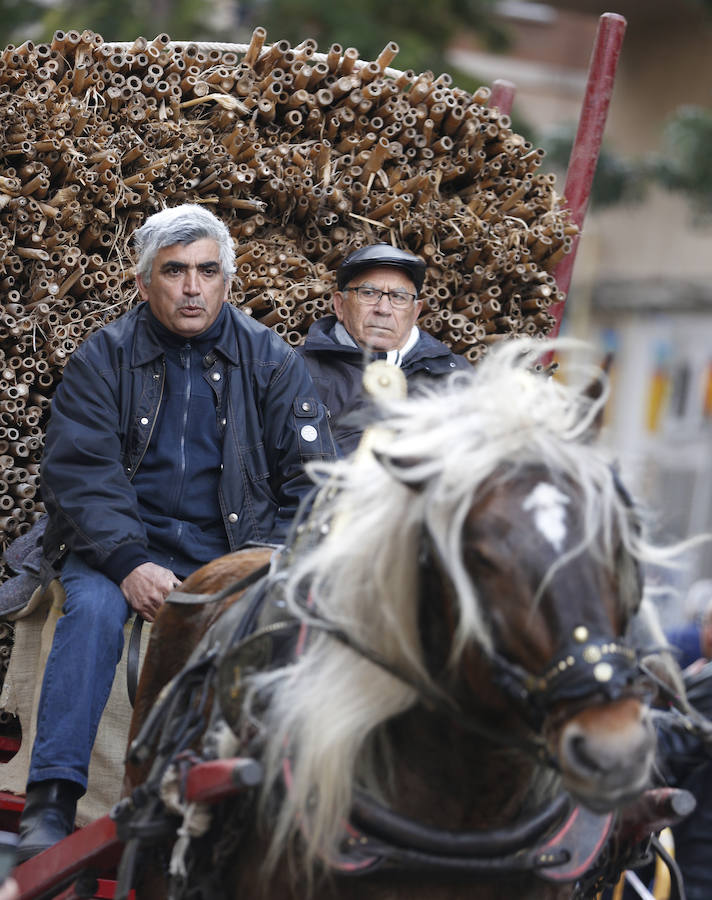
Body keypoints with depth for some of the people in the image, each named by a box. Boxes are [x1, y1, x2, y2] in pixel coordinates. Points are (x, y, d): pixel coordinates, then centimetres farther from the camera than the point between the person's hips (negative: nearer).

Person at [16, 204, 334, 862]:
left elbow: (311, 480, 5)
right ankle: (52, 803, -32)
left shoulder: (271, 362, 7)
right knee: (93, 609, -31)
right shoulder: (105, 357, 3)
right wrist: (128, 564, -22)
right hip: (126, 541, -1)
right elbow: (78, 472, -6)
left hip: (234, 546, 1)